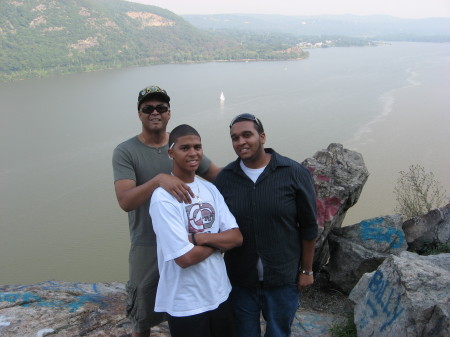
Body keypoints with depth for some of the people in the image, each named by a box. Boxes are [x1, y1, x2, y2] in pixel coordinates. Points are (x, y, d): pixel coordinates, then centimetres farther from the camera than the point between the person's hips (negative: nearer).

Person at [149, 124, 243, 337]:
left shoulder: (210, 189, 2)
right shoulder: (163, 198, -18)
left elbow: (236, 238, -4)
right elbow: (185, 257, -23)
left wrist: (200, 238, -19)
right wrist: (219, 240, -8)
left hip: (220, 294, 6)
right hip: (185, 304, -6)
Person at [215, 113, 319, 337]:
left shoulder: (295, 174, -10)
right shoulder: (224, 178, -3)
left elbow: (308, 227, -3)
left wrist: (306, 270, 1)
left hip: (284, 281, -2)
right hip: (240, 281, 2)